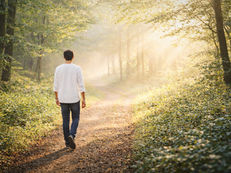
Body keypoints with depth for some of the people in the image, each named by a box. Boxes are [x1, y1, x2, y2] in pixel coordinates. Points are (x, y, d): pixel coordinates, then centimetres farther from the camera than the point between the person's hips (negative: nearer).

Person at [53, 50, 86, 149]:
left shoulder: (58, 69, -2)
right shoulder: (77, 69, -9)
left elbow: (56, 86, 3)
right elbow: (81, 85, -10)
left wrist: (56, 98, 13)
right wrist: (83, 99, -4)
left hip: (63, 99, 2)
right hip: (74, 99, -2)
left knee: (65, 120, 11)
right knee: (75, 119, 12)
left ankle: (67, 141, 14)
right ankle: (71, 135, -11)